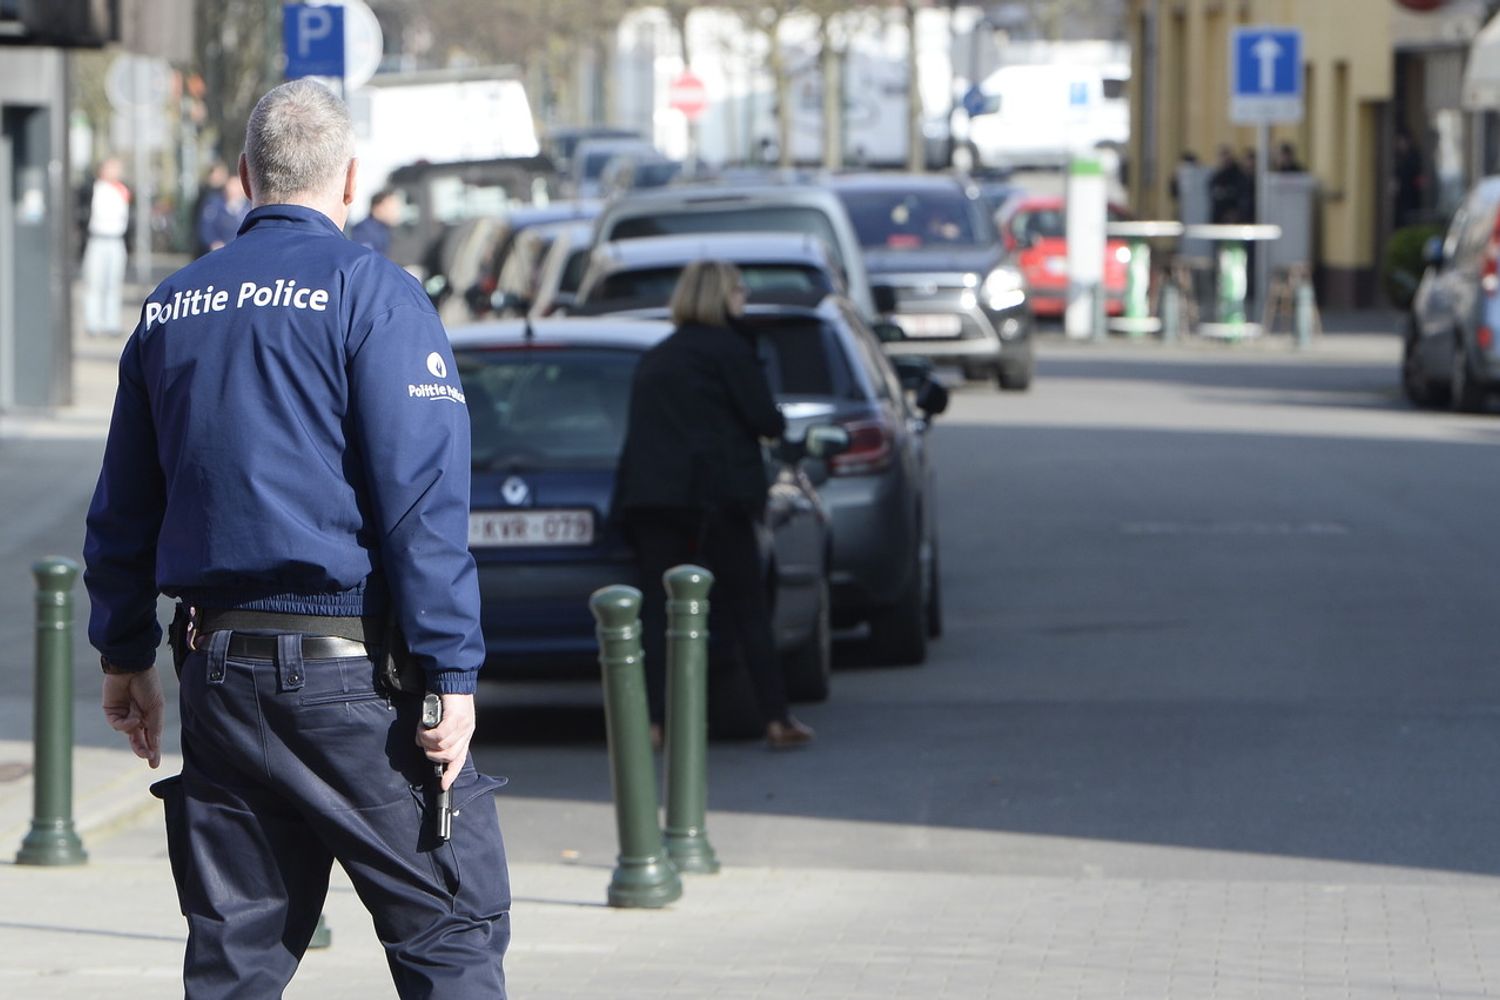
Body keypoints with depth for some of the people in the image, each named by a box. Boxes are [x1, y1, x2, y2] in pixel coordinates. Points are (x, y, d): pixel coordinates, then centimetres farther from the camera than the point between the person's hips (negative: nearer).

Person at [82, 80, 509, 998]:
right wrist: (452, 673, -13)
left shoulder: (171, 309, 11)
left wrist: (125, 655, 27)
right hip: (352, 672, -6)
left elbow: (123, 507, 17)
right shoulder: (370, 293, -8)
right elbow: (422, 500, -14)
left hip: (219, 668, 6)